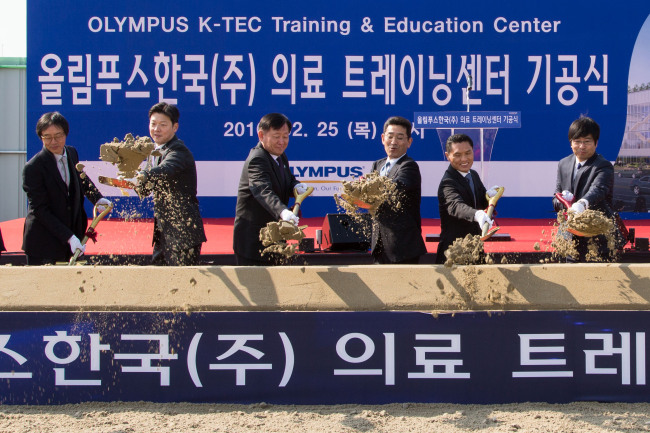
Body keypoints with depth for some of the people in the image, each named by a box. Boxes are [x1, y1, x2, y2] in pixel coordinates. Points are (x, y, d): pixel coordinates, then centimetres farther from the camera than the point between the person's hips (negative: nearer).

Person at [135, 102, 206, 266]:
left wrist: (142, 176, -53)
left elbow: (165, 170, -37)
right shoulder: (158, 152, 15)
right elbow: (145, 190, 19)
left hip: (184, 233, -9)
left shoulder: (179, 151, -14)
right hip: (164, 231, 9)